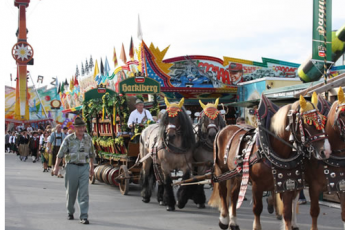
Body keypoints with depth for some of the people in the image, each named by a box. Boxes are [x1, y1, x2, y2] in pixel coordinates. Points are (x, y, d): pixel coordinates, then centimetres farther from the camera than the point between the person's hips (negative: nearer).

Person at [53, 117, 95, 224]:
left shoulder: (88, 138, 6)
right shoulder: (69, 139, -4)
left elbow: (91, 154, 17)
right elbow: (60, 154, -1)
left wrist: (91, 167, 20)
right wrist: (56, 167, -4)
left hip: (84, 167, 2)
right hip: (72, 167, -1)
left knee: (84, 192, -7)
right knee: (71, 191, 9)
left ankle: (84, 216, -8)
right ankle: (70, 212, 29)